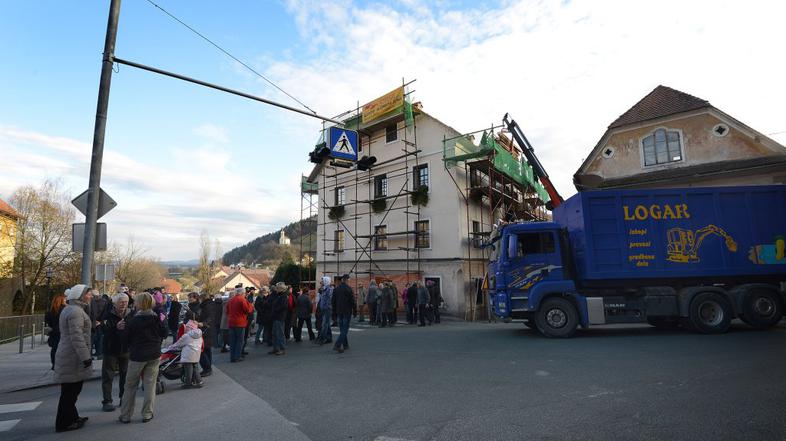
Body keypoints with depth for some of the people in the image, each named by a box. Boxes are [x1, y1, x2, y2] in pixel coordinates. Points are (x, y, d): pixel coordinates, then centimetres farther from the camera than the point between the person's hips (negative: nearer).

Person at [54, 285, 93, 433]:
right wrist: (85, 357, -23)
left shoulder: (71, 309, 15)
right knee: (70, 391, 0)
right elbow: (77, 337, -24)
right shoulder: (75, 311, -19)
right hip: (73, 358, -10)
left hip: (70, 356, 10)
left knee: (72, 390, 19)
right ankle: (63, 423, 10)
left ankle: (71, 417, 30)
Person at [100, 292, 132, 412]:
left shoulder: (130, 315, -1)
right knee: (108, 376, 3)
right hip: (111, 350, -3)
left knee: (126, 375, 13)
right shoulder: (108, 315, -9)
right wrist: (116, 327, -35)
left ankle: (124, 397, 27)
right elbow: (104, 331, -19)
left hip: (126, 349, 3)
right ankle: (107, 401, 13)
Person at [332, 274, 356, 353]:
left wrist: (335, 312, 17)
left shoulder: (336, 289, 6)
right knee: (345, 329, -4)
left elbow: (333, 302, 11)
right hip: (347, 312, -6)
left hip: (339, 312, 6)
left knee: (342, 329, 16)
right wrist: (355, 312, -3)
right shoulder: (348, 289, -13)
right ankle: (337, 345, -14)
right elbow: (353, 301, -12)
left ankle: (345, 345, 23)